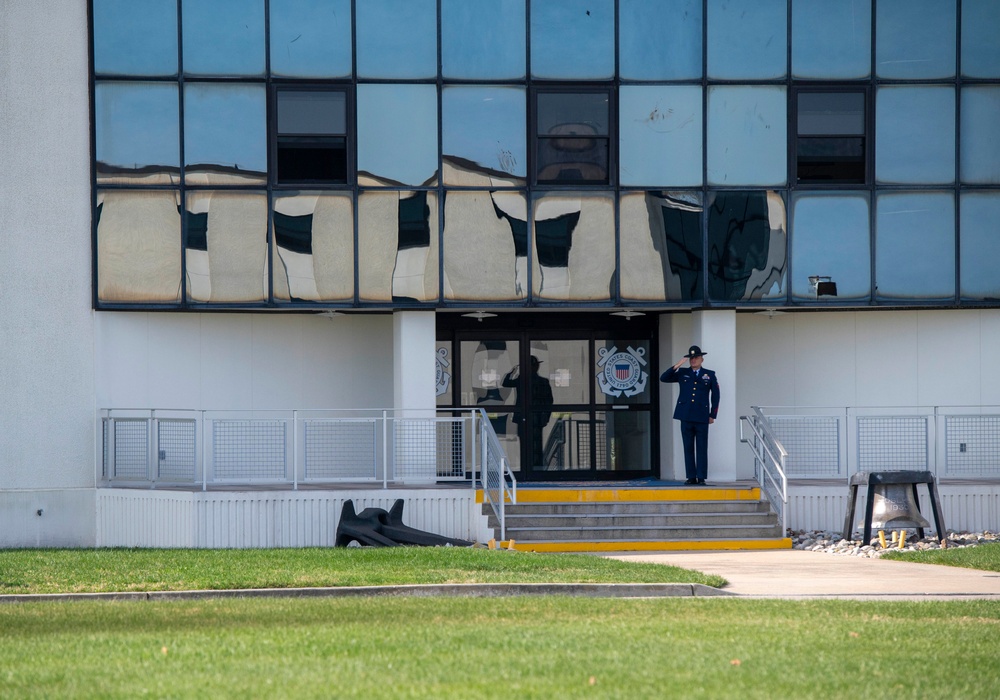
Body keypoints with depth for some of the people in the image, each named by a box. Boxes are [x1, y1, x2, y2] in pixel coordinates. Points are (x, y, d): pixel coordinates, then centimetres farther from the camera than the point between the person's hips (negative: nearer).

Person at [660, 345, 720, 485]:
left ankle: (701, 477, 0)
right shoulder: (683, 373, 11)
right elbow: (663, 378, 5)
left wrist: (713, 415, 5)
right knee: (688, 448, 3)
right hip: (686, 417, 2)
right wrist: (676, 367, -8)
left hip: (702, 417, -2)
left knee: (702, 449, -2)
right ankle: (691, 477, 7)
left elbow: (715, 395, 10)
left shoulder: (709, 375, 8)